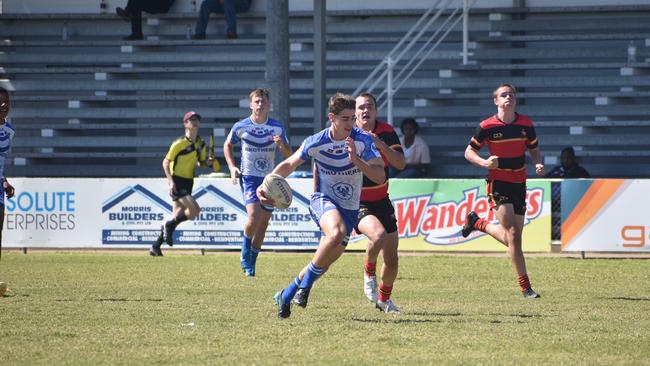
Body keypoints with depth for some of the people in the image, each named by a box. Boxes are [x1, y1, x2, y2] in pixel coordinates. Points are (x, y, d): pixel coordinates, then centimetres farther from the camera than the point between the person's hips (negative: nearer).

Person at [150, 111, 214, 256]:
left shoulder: (200, 144, 8)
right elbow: (166, 162, -10)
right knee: (195, 210, -22)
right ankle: (169, 226, -1)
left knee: (177, 217, 9)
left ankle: (156, 247, 20)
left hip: (188, 182, 8)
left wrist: (208, 162, -4)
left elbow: (201, 162, 20)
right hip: (177, 182, -8)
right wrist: (171, 181, -20)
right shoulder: (180, 143, -13)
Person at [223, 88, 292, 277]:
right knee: (254, 215, -23)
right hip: (249, 177, -2)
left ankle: (251, 263, 20)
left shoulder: (277, 128, -3)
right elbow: (228, 146, 13)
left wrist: (282, 145, -21)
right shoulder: (240, 127, -5)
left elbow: (289, 156, 0)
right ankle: (246, 250, 4)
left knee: (264, 223, 4)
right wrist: (232, 167, 0)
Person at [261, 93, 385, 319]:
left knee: (324, 262, -1)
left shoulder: (363, 140, -11)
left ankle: (286, 296, 23)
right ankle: (305, 284, -20)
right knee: (337, 232, -36)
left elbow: (380, 177, -17)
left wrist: (357, 160, -33)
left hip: (349, 207, 2)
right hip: (323, 200, -2)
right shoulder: (316, 142, -10)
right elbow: (289, 165, 3)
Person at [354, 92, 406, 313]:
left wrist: (380, 144, -29)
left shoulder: (386, 132, -6)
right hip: (356, 202, -4)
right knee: (378, 235, -32)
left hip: (381, 201, 4)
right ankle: (369, 274, -3)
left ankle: (383, 299, 29)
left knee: (391, 259, 4)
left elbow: (401, 164, -17)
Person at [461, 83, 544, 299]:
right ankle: (524, 286, -11)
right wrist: (484, 162, -19)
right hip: (497, 183, -5)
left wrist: (538, 164, -6)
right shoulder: (488, 126, -7)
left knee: (511, 237, 8)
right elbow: (469, 152, 1)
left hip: (519, 184, 5)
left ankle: (477, 223, 35)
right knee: (513, 234, -15)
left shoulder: (526, 124, 3)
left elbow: (534, 149, 16)